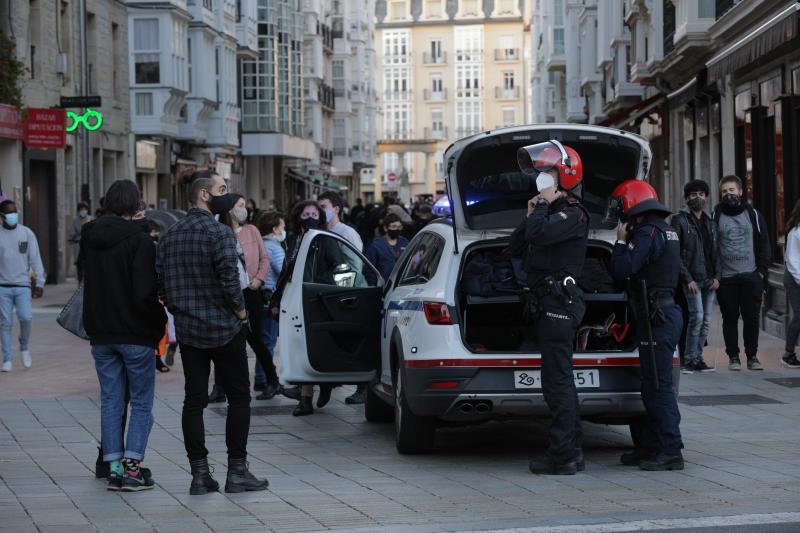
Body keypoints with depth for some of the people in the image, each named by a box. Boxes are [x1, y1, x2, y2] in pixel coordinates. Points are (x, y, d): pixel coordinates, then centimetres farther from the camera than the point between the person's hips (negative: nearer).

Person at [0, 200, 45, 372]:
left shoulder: (27, 233, 3)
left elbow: (35, 259, 4)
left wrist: (39, 283, -2)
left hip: (23, 286, 0)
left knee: (26, 317, -16)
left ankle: (24, 348, 10)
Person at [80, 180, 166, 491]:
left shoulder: (89, 238, 4)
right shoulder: (139, 241, -15)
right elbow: (145, 292, -19)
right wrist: (161, 320, -5)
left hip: (100, 333, 5)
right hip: (136, 334, -5)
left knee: (110, 401, 11)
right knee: (142, 403, 4)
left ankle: (114, 468, 10)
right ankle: (131, 468, -3)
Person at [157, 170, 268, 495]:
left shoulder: (169, 236, 8)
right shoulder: (219, 233, -14)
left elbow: (160, 283, 8)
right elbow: (229, 277, -23)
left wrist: (180, 311, 15)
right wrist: (240, 309, -8)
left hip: (187, 331, 6)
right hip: (224, 329, -6)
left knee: (194, 401, 7)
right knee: (238, 398, 5)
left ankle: (199, 475, 5)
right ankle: (237, 471, 5)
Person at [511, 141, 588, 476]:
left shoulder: (573, 214, -11)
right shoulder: (552, 210, 20)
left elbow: (539, 233, -28)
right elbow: (517, 243, 20)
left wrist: (542, 205, -12)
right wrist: (532, 214, 7)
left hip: (560, 302, -11)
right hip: (546, 302, 11)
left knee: (557, 381, -11)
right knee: (561, 379, 14)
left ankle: (561, 456, -10)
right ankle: (572, 450, 20)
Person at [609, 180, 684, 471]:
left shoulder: (648, 233, -14)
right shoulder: (665, 230, 17)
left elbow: (621, 270, -20)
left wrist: (621, 241, -6)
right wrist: (627, 241, 11)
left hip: (657, 316, -10)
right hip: (665, 312, 10)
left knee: (659, 386, -8)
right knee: (654, 386, 15)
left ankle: (670, 452, -8)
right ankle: (650, 447, 21)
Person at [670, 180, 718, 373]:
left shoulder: (710, 222, 17)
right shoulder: (679, 220, -2)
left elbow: (715, 252, 18)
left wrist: (716, 277, 4)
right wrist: (687, 279, -12)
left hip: (709, 279, 6)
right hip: (692, 278, -6)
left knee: (706, 320, 4)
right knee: (697, 316, -14)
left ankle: (696, 358, 13)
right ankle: (689, 360, -6)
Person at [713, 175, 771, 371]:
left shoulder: (753, 214, 7)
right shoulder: (716, 215, 4)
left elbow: (764, 244, 9)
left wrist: (762, 270, 0)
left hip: (750, 276, 0)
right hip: (726, 277, 0)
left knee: (751, 317, 0)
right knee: (730, 318, 3)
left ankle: (752, 356, 9)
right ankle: (733, 357, 10)